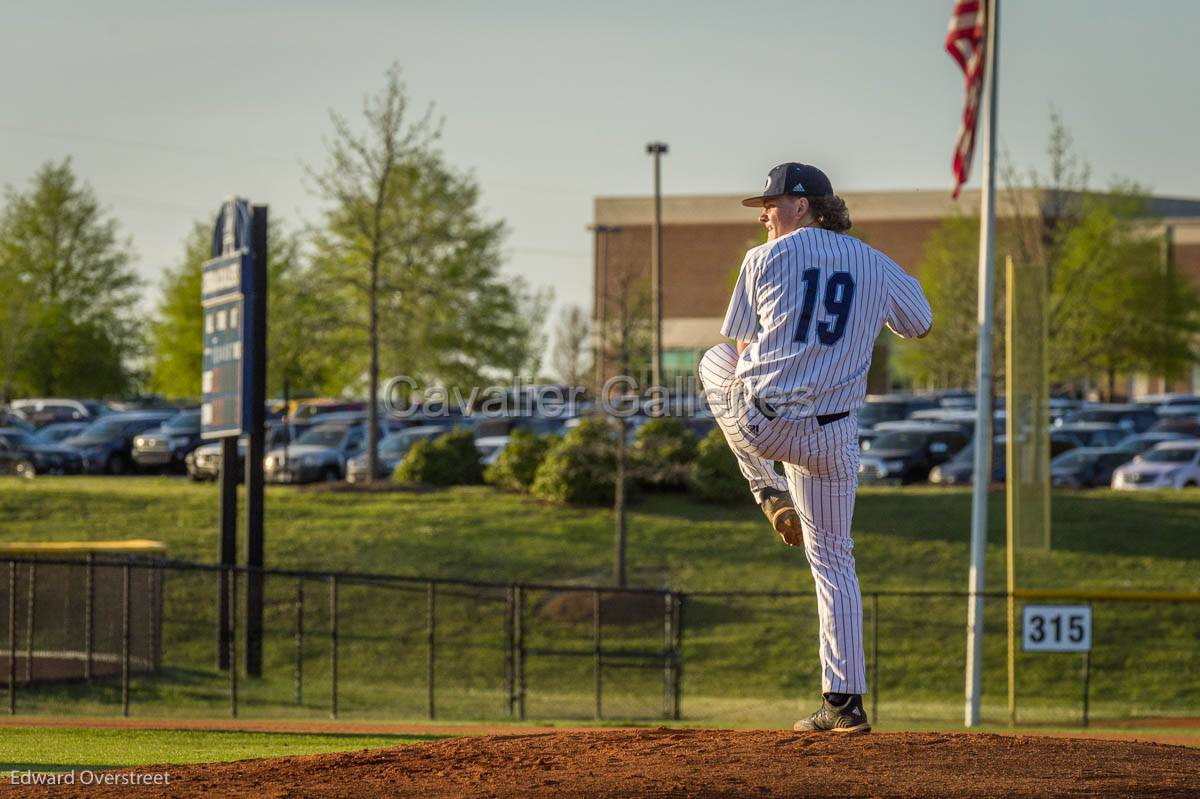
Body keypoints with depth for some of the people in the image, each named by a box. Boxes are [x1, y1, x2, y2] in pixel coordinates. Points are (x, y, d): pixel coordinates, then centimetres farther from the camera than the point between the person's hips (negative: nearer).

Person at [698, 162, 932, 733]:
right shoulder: (874, 264, 7)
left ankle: (769, 493, 22)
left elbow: (745, 352, 3)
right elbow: (920, 325, 24)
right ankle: (845, 702, 5)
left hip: (758, 419, -3)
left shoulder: (766, 258, -2)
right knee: (833, 558, 13)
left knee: (714, 362, 31)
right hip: (829, 437, 3)